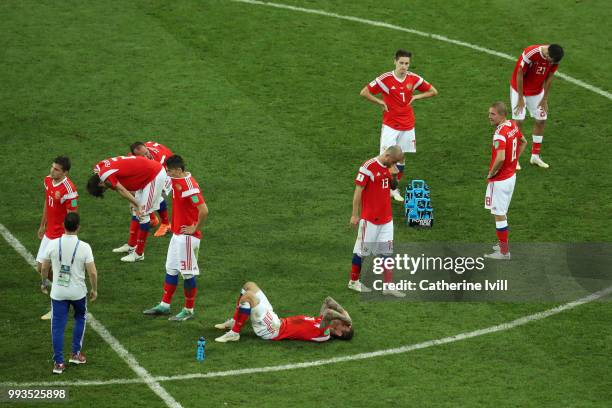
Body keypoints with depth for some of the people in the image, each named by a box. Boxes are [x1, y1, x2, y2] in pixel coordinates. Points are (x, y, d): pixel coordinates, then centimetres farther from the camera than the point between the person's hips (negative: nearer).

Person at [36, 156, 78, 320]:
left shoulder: (69, 190, -24)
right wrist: (42, 225, 23)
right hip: (49, 233, 8)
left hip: (61, 237, -8)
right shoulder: (48, 180, 2)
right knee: (40, 267, 12)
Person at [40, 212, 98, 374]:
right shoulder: (84, 247, -15)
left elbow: (44, 268, 1)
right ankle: (76, 354, 26)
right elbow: (92, 272, -12)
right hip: (78, 292, -1)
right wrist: (94, 289, 5)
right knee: (80, 318, 25)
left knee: (58, 325, 8)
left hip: (58, 292, 1)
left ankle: (58, 362, 5)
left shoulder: (53, 244, -10)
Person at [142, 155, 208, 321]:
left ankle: (189, 310, 13)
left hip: (188, 236, -9)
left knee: (188, 273, 2)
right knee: (171, 269, 16)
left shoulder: (189, 186, -24)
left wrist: (195, 228, -18)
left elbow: (204, 210, -31)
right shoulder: (177, 181, 4)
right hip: (177, 233, 9)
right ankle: (164, 305, 26)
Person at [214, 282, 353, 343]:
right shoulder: (323, 322, 7)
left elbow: (329, 313, -39)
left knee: (248, 296, -24)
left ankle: (234, 333, -9)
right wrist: (343, 312, 1)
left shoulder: (323, 334, -20)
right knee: (249, 285, 12)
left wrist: (346, 318, -25)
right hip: (275, 320, 9)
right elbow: (328, 301, 14)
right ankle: (234, 322, 20)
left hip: (272, 330, -9)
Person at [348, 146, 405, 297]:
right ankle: (353, 281, 19)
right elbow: (358, 191, -15)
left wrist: (394, 176, -4)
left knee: (387, 251, 6)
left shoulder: (389, 167, 6)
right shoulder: (368, 167, -17)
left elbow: (393, 187, 18)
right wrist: (355, 215, -15)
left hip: (386, 217, 7)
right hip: (369, 217, -7)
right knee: (362, 250, 5)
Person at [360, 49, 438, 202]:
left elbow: (433, 91, 9)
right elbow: (364, 92, -8)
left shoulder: (414, 79, -2)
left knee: (401, 157, 11)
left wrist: (415, 97, -2)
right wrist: (381, 103, -10)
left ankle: (394, 188, 25)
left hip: (407, 126, 4)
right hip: (390, 125, -3)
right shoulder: (385, 79, -12)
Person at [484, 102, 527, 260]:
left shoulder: (500, 133, -25)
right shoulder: (513, 125, 3)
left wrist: (491, 174, -20)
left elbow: (500, 158, -36)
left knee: (499, 215, 2)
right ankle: (503, 244, 33)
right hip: (511, 176, 9)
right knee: (502, 213, 22)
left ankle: (504, 252, 9)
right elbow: (523, 142, 21)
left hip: (499, 180, -9)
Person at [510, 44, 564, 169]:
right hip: (519, 89, -5)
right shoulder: (530, 53, -33)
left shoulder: (554, 59, -17)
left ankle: (535, 156, 16)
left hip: (537, 91, 5)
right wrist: (520, 98, -18)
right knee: (518, 121, -9)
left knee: (541, 120, 4)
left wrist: (545, 99, 1)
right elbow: (519, 74, -24)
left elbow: (549, 77, -2)